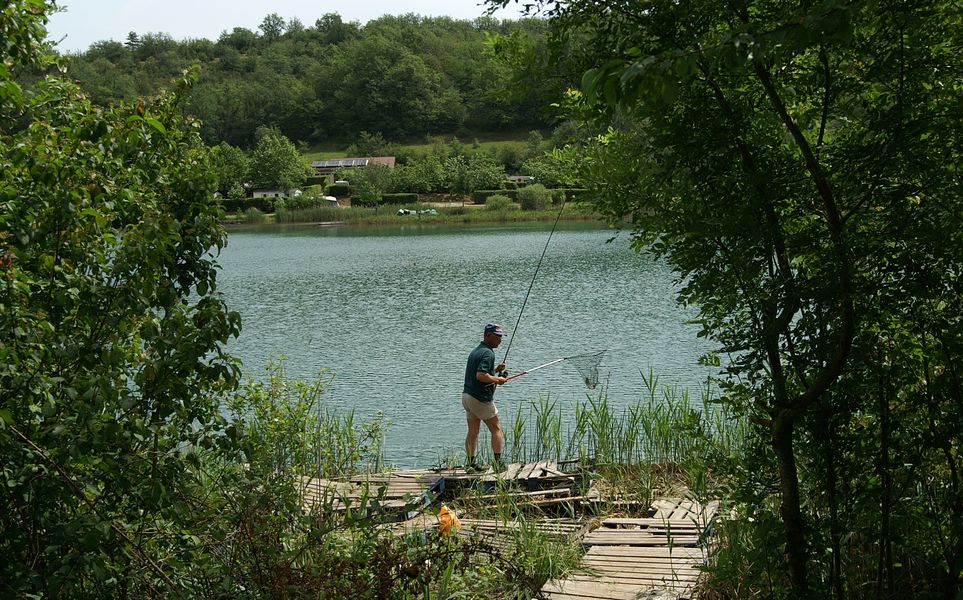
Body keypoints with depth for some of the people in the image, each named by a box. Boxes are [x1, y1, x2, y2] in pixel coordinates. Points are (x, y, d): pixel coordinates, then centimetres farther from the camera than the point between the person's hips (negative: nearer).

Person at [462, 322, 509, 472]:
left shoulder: (476, 351, 16)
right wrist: (497, 379, -14)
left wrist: (496, 370, 13)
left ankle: (470, 463, 10)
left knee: (473, 432, 12)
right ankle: (498, 462, 0)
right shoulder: (488, 353, -16)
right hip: (481, 398, -9)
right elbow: (480, 375, -27)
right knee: (496, 429, 2)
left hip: (467, 396, 9)